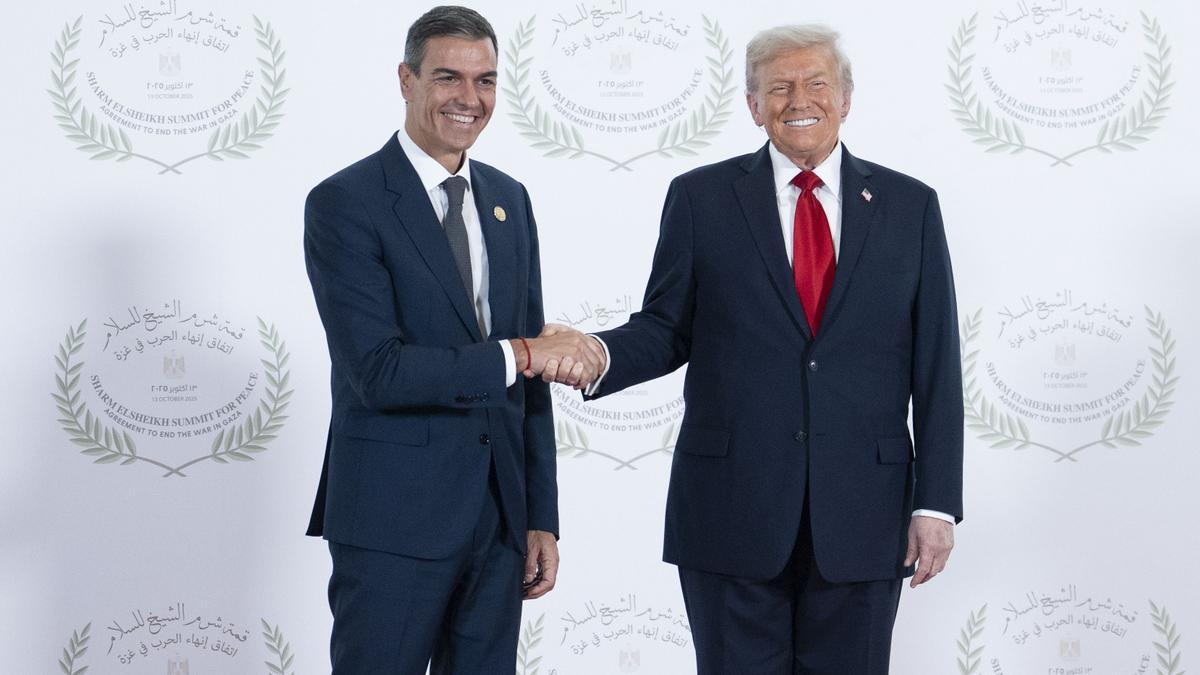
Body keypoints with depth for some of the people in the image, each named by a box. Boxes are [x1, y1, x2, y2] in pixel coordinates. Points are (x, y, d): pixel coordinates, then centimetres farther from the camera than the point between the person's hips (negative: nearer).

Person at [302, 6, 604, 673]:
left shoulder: (510, 199, 11)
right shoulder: (344, 204, -9)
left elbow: (531, 374, 12)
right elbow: (376, 370, -19)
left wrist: (541, 518, 10)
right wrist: (519, 354, -22)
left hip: (500, 516, 6)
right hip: (394, 520, -5)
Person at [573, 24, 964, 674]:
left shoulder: (910, 206, 6)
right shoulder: (700, 198, 4)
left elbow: (936, 368, 4)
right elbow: (666, 328, 5)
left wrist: (936, 501, -1)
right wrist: (598, 356, -17)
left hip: (862, 516, 1)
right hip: (732, 511, -1)